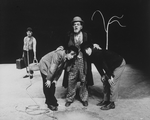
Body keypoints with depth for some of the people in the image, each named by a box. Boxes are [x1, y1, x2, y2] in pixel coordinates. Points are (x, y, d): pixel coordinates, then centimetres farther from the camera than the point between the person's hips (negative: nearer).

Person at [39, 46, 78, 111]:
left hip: (51, 70, 8)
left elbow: (60, 70, -2)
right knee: (48, 86, -6)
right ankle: (50, 103, 4)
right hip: (45, 66, -8)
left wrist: (55, 79, -5)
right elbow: (52, 68, -32)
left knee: (52, 85, 10)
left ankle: (51, 101, 25)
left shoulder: (66, 58, -8)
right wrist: (48, 79, -26)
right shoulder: (58, 55, -35)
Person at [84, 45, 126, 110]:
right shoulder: (92, 56, -4)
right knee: (105, 80, 7)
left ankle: (111, 103, -4)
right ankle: (106, 100, 17)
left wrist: (110, 77, -23)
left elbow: (104, 65, -28)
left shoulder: (98, 53, -30)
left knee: (112, 82, -12)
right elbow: (98, 65, 6)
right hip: (111, 66, 9)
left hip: (120, 64, -9)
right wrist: (102, 75, 1)